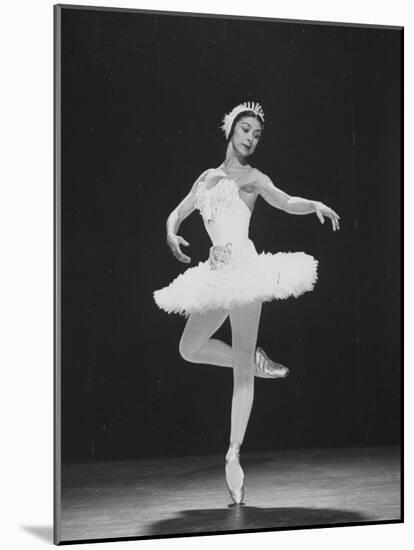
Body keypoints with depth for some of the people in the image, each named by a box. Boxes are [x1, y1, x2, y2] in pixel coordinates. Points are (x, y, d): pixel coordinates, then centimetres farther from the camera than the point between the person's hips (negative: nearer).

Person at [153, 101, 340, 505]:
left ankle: (234, 455, -6)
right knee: (190, 349, 13)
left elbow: (286, 202, -13)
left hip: (243, 267, -6)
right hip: (216, 271, 6)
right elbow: (177, 213, 20)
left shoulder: (252, 177, 2)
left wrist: (316, 205, -33)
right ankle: (257, 361, 27)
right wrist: (171, 234, -3)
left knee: (241, 369, -7)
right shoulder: (208, 177, 18)